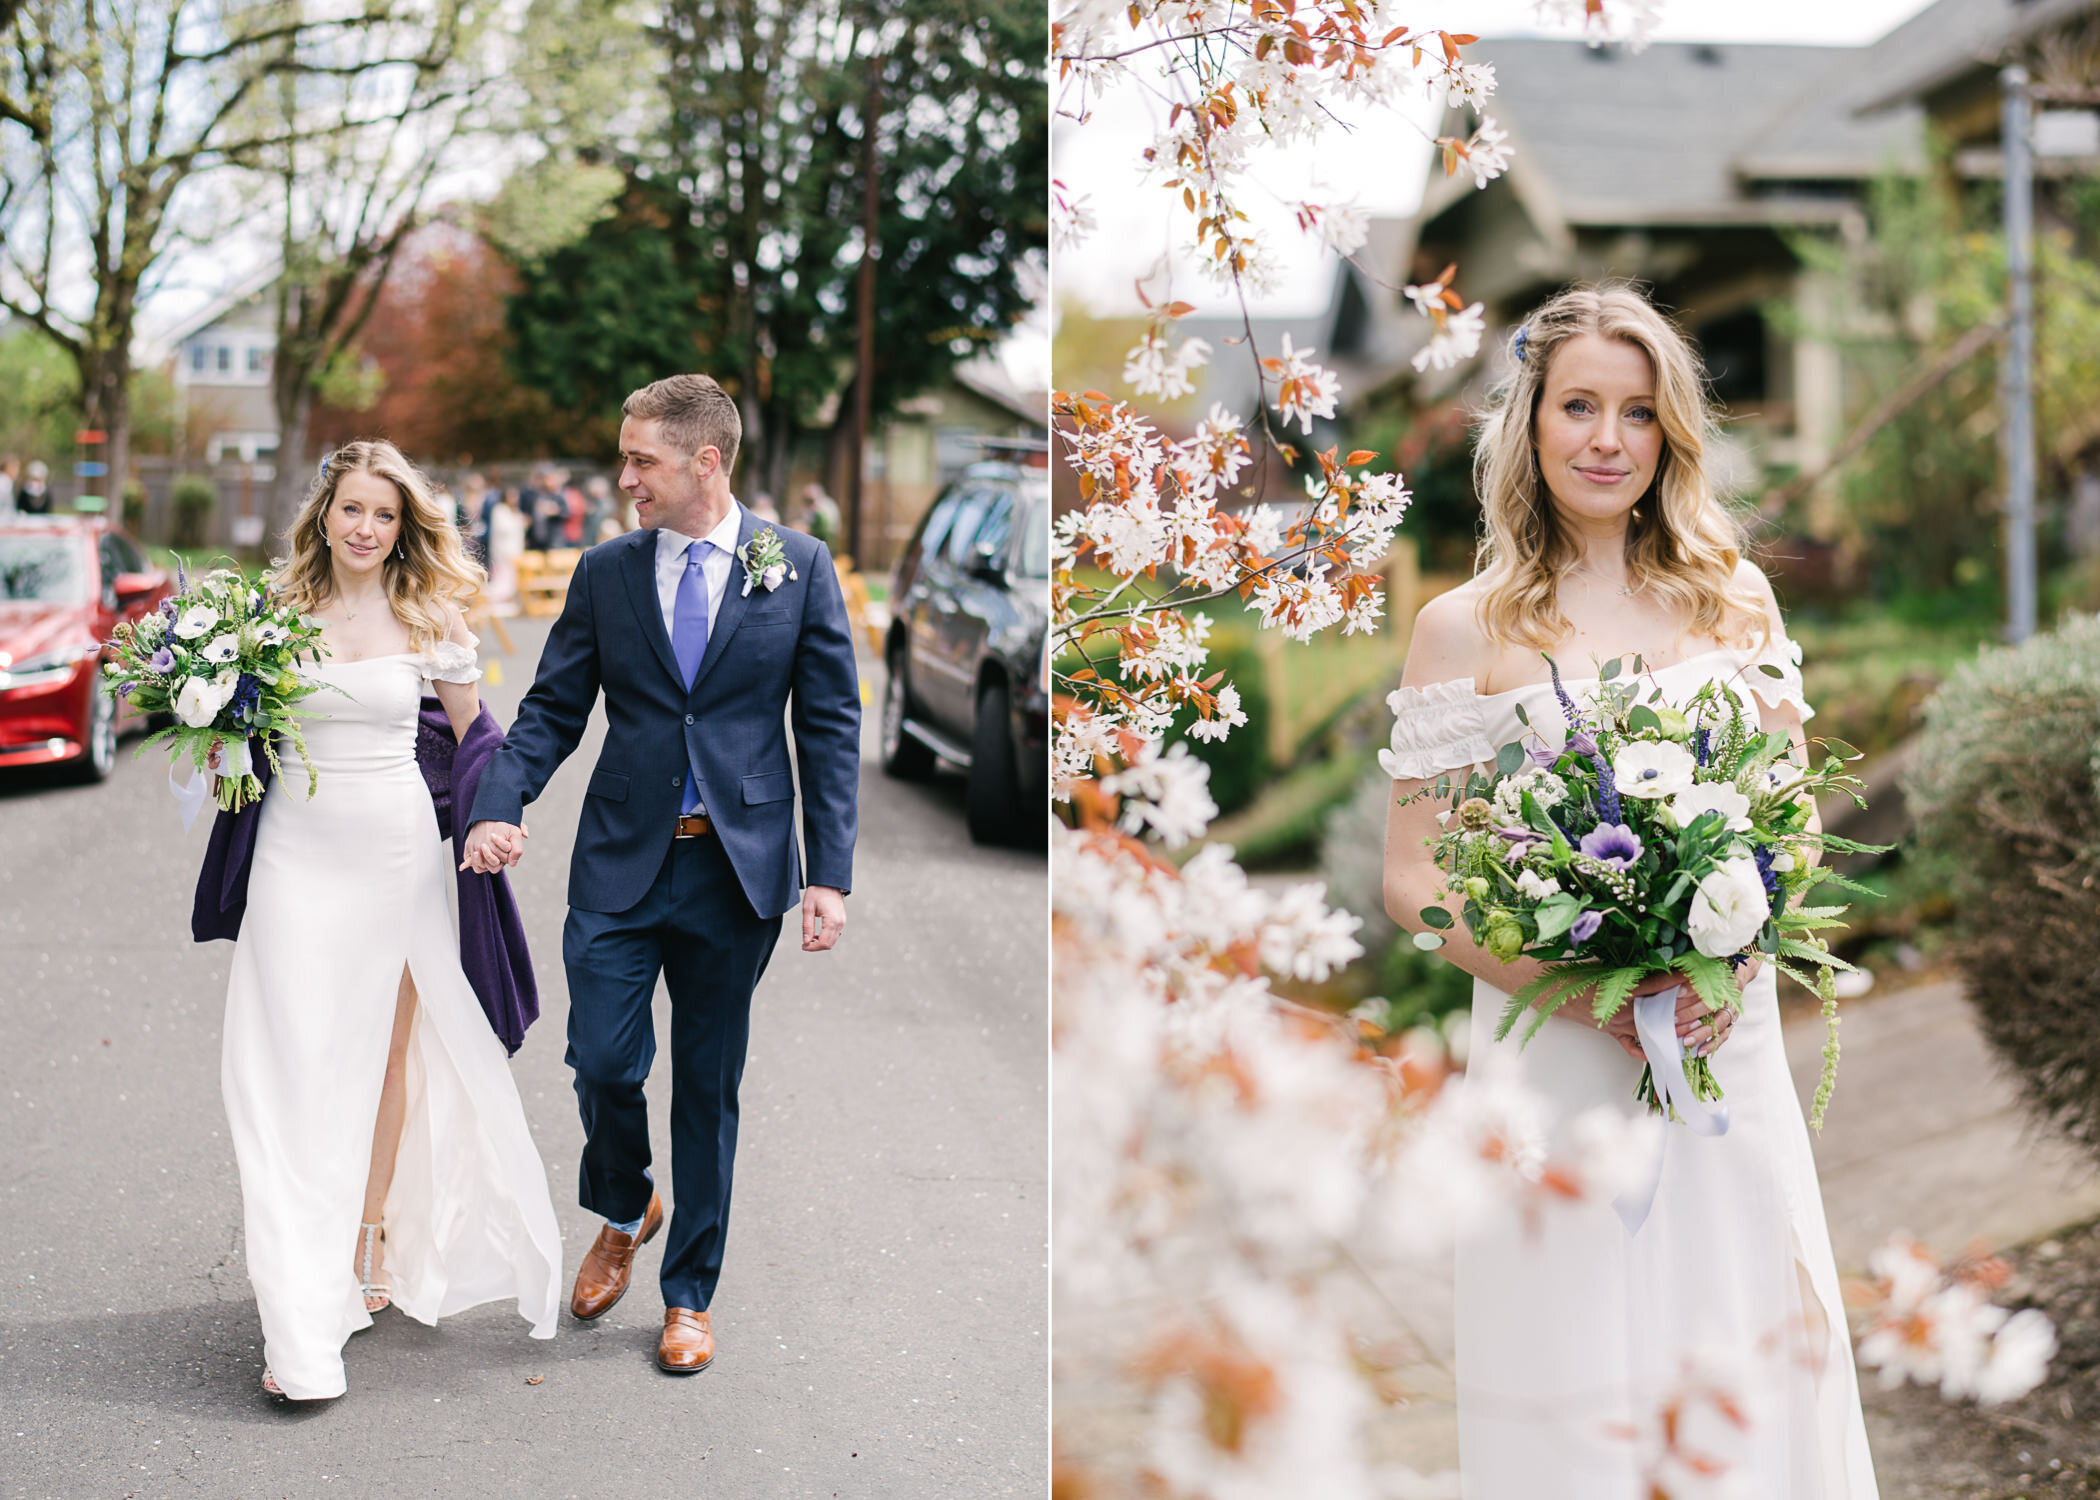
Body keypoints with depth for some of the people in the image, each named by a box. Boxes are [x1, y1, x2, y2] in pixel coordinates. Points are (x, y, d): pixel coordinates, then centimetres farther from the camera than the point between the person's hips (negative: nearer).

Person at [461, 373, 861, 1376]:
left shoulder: (798, 568, -1)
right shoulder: (605, 572, 4)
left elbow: (829, 726, 0)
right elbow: (553, 708, 6)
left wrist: (831, 873, -6)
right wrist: (500, 806, -12)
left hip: (739, 869, -1)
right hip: (622, 864, 1)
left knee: (708, 1085, 8)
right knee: (603, 1061, -4)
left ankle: (689, 1293, 24)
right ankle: (623, 1212, 29)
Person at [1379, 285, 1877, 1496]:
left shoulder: (1733, 598, 7)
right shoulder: (1467, 628, -3)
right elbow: (1414, 877, -3)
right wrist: (1584, 990, -16)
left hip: (1730, 1041, 3)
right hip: (1554, 1050, -3)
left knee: (1758, 1358, 9)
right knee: (1582, 1383, 3)